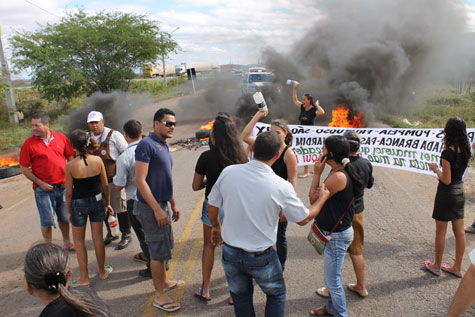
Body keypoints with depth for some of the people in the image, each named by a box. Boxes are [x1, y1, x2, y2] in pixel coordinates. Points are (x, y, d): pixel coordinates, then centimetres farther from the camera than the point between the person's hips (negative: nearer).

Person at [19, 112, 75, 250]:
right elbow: (24, 168, -3)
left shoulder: (61, 137, 1)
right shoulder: (29, 144, -5)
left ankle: (67, 243, 33)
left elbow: (70, 158, 8)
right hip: (43, 189, -2)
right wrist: (40, 183, -11)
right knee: (47, 221, 4)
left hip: (63, 186, 2)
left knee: (64, 218, 15)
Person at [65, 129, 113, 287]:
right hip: (97, 200, 3)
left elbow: (69, 192, -9)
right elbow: (105, 185, -1)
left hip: (79, 203, -3)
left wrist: (69, 210, 5)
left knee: (79, 240, 14)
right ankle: (102, 271, 30)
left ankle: (84, 278, 21)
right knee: (98, 237, 16)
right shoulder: (97, 160, -9)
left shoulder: (70, 165, -17)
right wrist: (107, 203, 13)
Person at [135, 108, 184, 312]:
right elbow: (140, 180, -21)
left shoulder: (163, 146, 13)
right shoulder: (146, 145, -16)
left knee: (162, 247, 21)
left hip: (161, 205, 9)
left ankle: (164, 282, 39)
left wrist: (173, 205, 21)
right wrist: (157, 210, -22)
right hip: (151, 207, -9)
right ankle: (159, 296, 16)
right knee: (159, 251, 1)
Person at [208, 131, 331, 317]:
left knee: (241, 297, 26)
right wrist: (323, 197, 11)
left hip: (230, 253, 3)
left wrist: (216, 226, 21)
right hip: (261, 258, -2)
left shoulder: (228, 172, -14)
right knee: (276, 295, 25)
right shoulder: (281, 187, -21)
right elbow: (304, 219, -6)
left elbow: (212, 206, 0)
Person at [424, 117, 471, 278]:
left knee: (440, 232, 7)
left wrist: (435, 169, -6)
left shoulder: (448, 152, -22)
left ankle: (436, 266, 22)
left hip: (447, 193, -7)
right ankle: (457, 267, 27)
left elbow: (446, 180, -22)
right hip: (460, 192, 7)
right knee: (459, 231, 14)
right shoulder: (465, 150, 0)